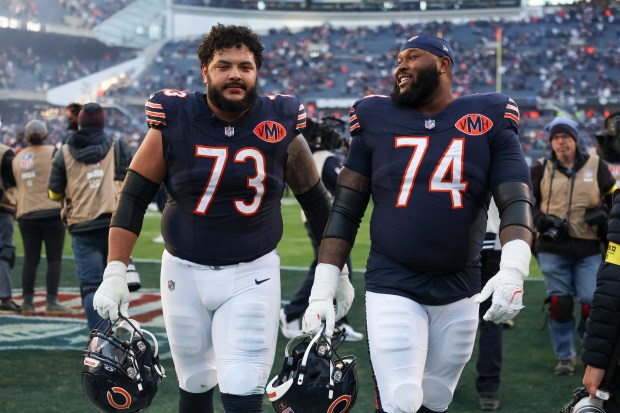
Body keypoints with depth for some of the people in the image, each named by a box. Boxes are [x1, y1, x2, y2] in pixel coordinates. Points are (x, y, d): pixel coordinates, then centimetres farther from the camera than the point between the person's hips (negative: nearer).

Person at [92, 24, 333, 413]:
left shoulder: (280, 126, -5)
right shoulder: (174, 123, -6)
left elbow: (316, 201, 7)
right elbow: (133, 198, -1)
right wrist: (115, 272, -7)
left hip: (252, 276, -1)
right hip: (184, 272, 1)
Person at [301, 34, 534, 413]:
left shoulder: (488, 119, 1)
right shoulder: (378, 121, 3)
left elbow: (515, 200, -5)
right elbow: (345, 210, 4)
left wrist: (512, 270, -23)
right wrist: (323, 289, -2)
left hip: (460, 293, 1)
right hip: (392, 287, -1)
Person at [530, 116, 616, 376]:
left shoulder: (596, 166, 6)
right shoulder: (541, 169, 6)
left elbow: (613, 198, 13)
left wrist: (604, 213, -8)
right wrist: (543, 221, -8)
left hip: (588, 247, 0)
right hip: (552, 249, 0)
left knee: (592, 302, -3)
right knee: (559, 302, 1)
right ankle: (565, 357, 13)